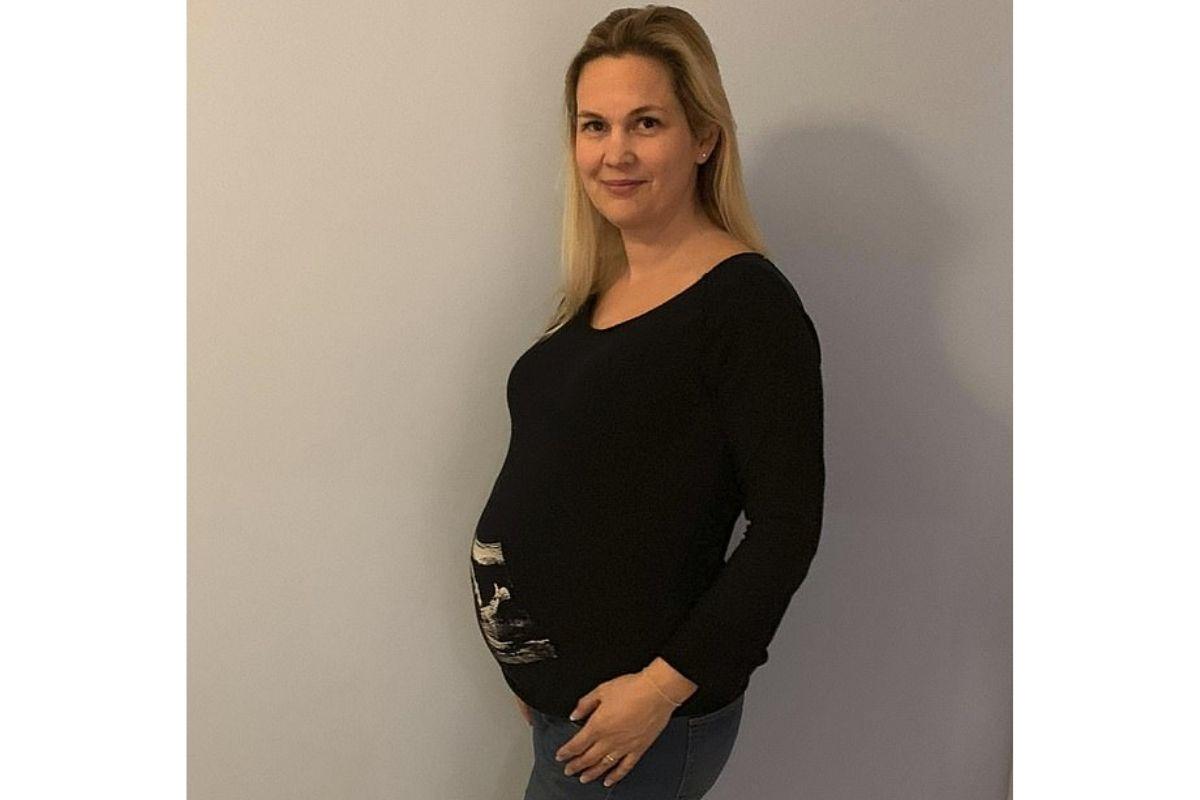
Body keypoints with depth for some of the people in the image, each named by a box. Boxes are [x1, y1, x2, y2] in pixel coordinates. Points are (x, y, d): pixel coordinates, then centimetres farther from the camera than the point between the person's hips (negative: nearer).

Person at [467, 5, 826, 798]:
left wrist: (666, 684, -19)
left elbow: (786, 526, -19)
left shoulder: (751, 302, -17)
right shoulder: (599, 288, 4)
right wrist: (529, 668, 12)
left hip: (636, 707, -7)